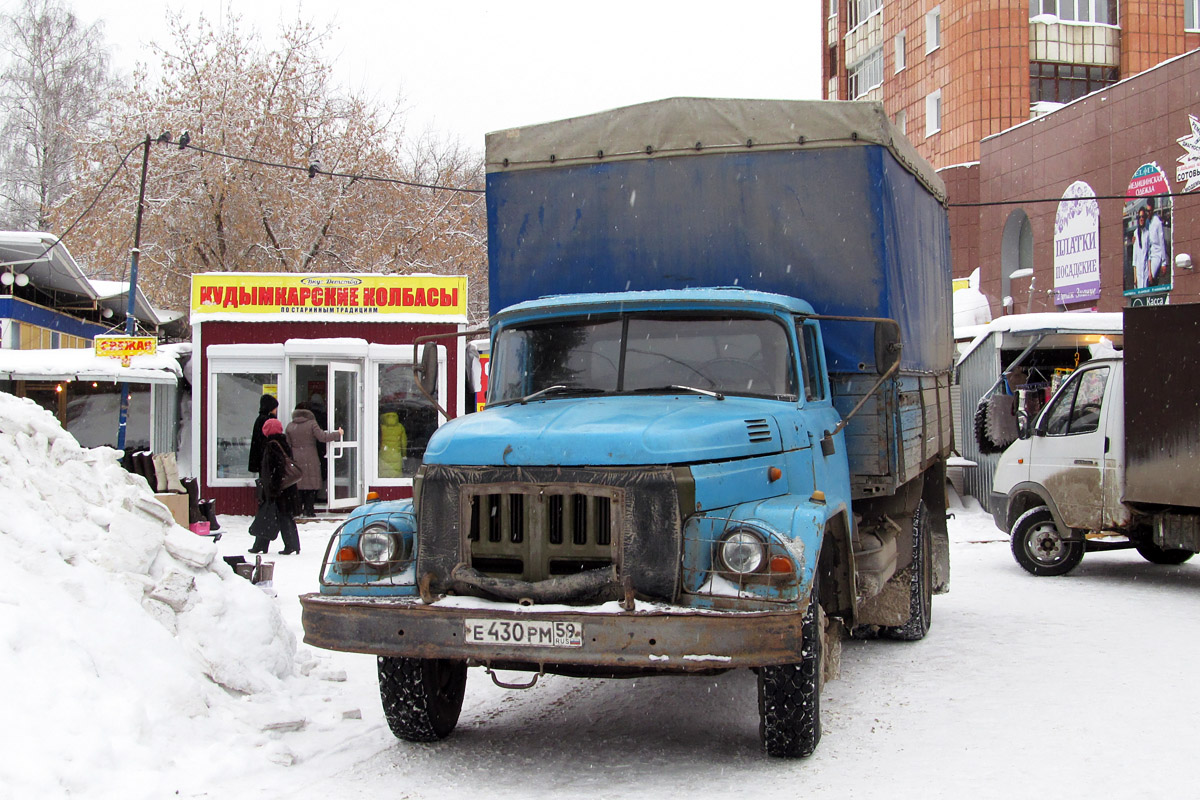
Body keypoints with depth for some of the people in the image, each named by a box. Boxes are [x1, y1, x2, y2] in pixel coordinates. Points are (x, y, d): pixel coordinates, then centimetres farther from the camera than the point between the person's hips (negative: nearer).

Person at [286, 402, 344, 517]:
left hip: (296, 460, 3)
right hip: (310, 459, -3)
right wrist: (338, 434, 0)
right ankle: (308, 510, -2)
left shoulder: (290, 426, 5)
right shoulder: (312, 423, -5)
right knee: (311, 485, 2)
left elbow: (287, 444, 8)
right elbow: (322, 437, -11)